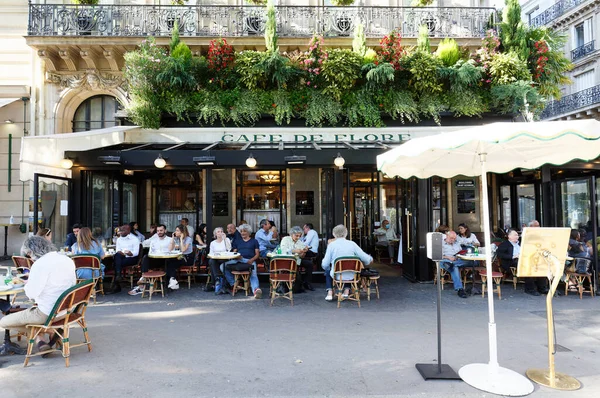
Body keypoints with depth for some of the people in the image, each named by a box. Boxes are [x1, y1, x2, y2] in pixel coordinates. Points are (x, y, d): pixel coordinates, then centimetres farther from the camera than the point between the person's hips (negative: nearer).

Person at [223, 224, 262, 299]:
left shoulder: (254, 241, 20)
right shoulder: (237, 241, 29)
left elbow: (257, 254, 11)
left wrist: (252, 260, -10)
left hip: (250, 261, -3)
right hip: (237, 261, 3)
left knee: (253, 274, -33)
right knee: (224, 266, -24)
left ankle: (256, 289, -58)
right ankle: (233, 284, -24)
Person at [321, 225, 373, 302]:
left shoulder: (331, 245, -11)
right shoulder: (352, 244, -7)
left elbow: (325, 265, -10)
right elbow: (366, 258, -4)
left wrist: (325, 266, 15)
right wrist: (370, 259, 20)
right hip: (350, 276, 2)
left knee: (327, 270, 32)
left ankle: (330, 292, 21)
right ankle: (347, 290, 29)